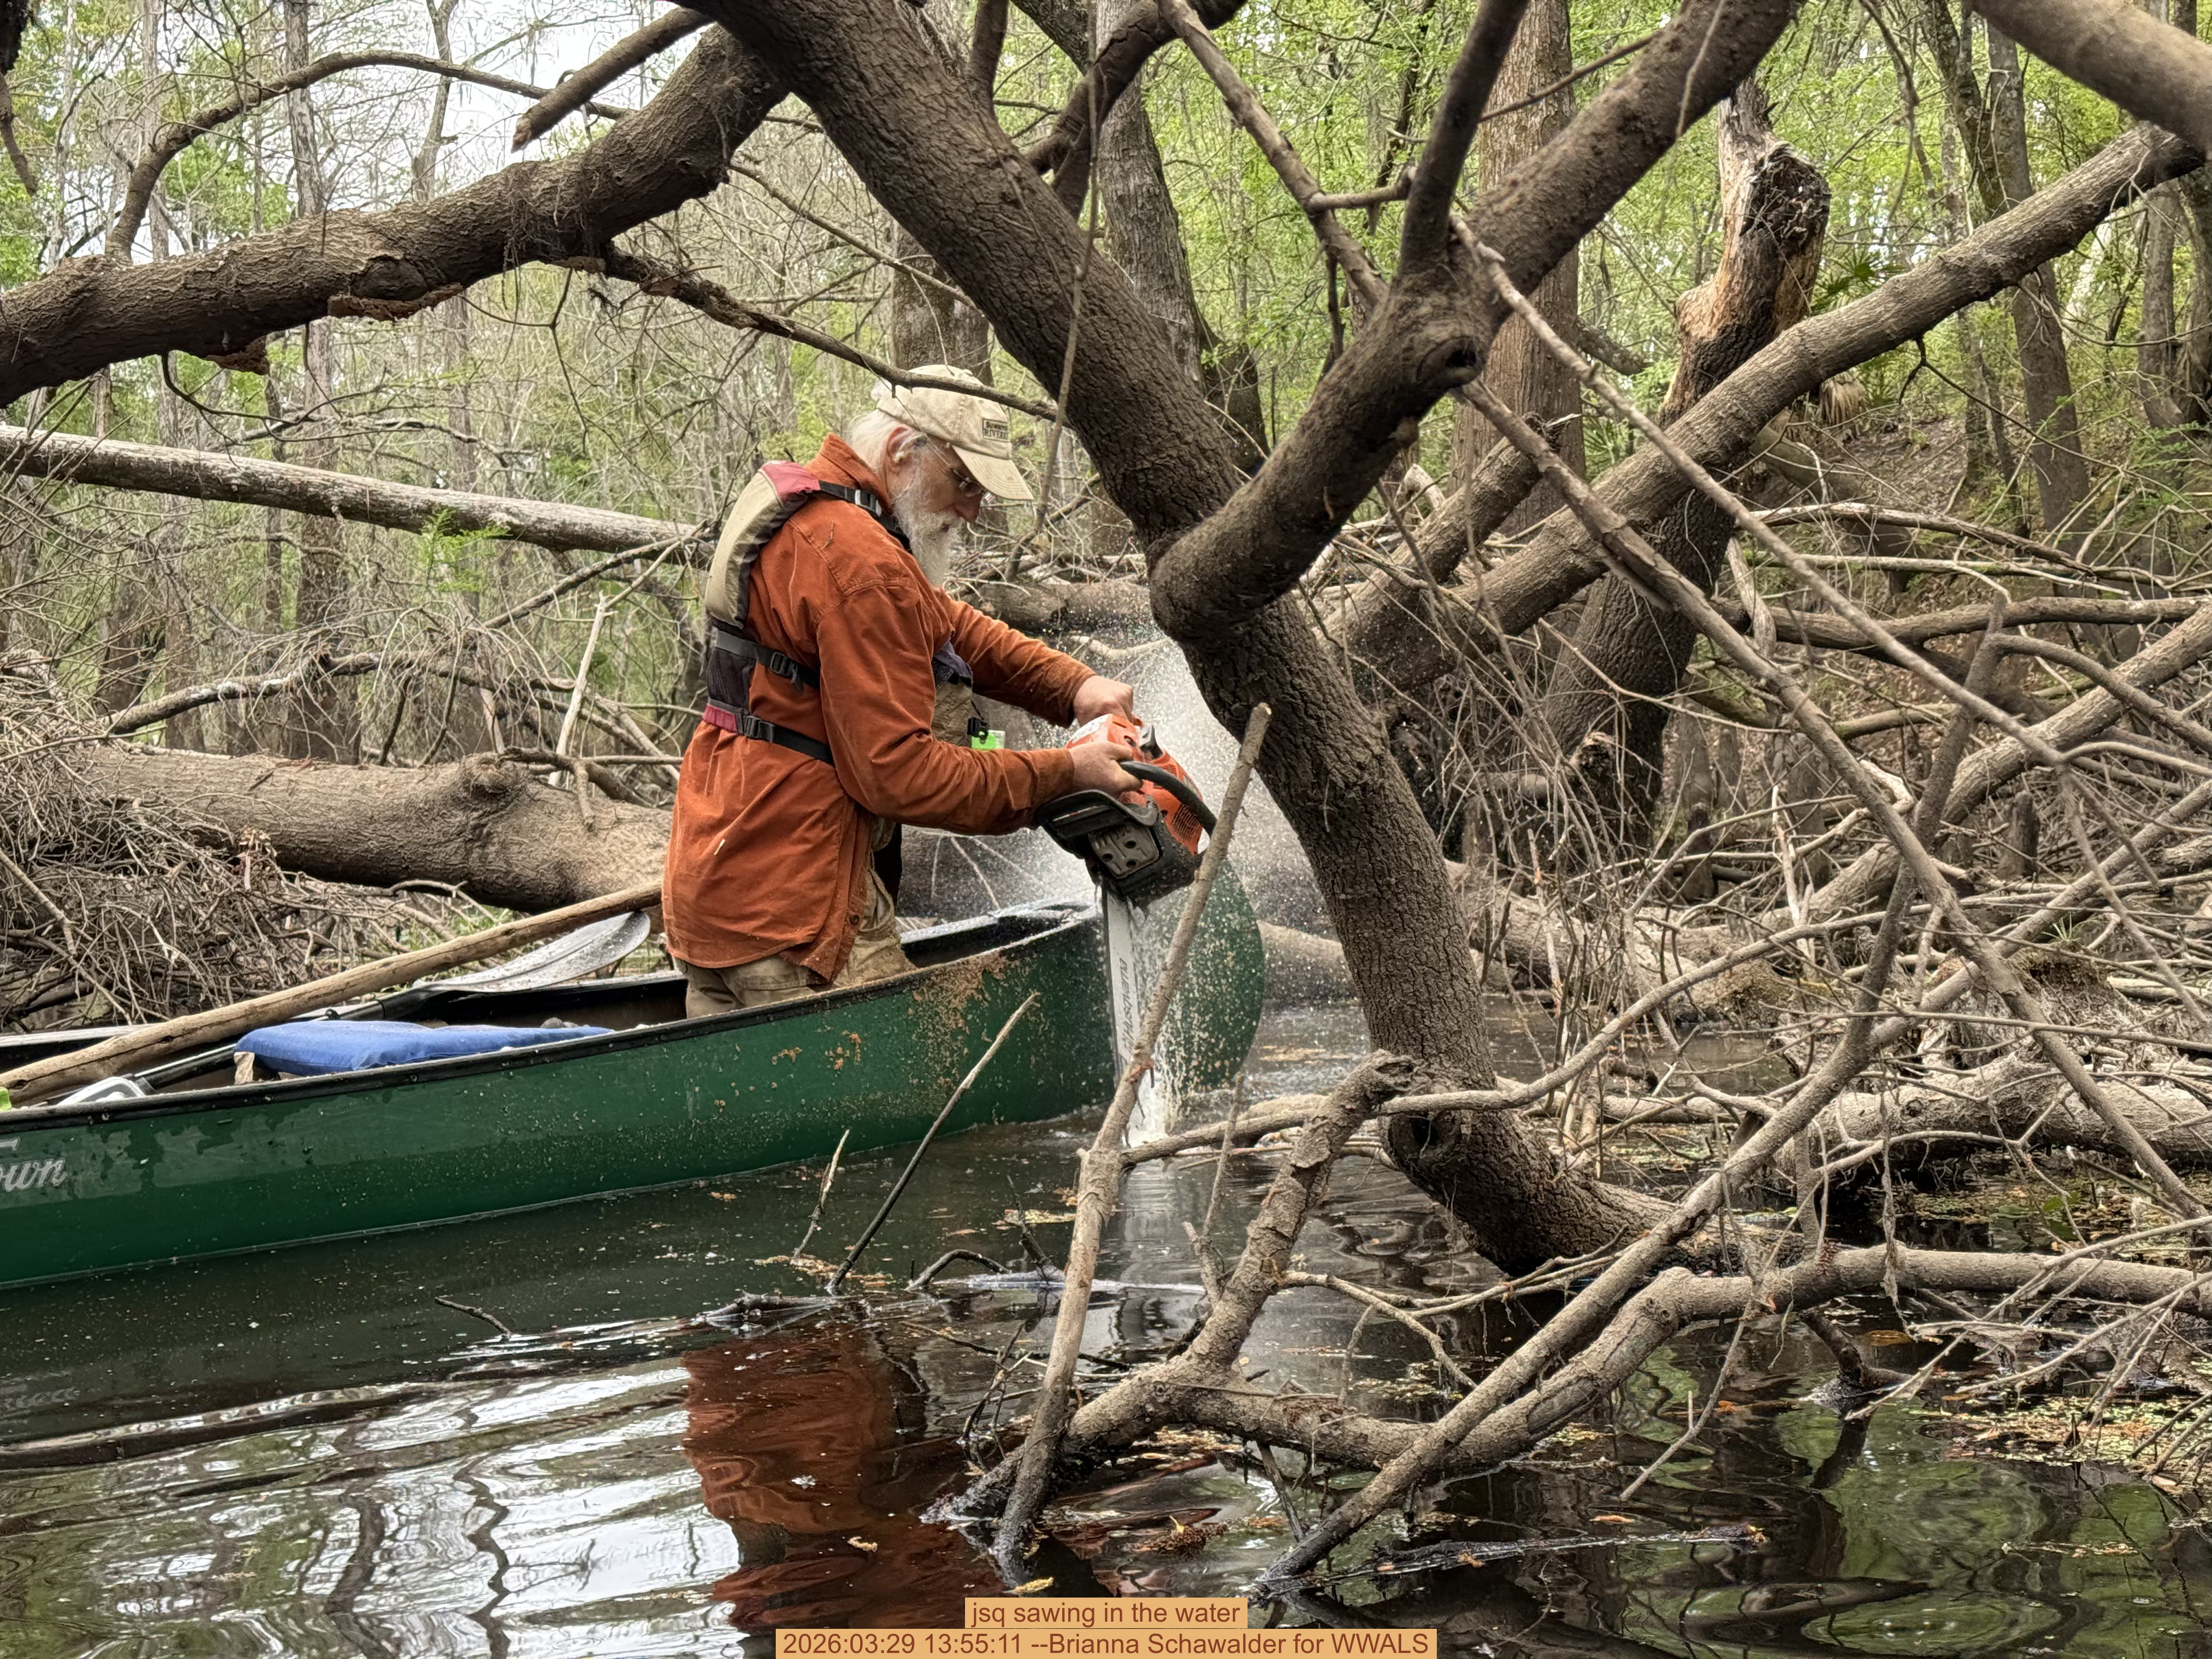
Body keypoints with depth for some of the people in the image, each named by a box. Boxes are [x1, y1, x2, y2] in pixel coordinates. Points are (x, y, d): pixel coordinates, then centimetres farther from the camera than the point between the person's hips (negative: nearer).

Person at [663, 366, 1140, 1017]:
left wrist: (1074, 687, 6)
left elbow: (948, 624, 21)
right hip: (789, 905, -11)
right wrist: (1063, 774, -13)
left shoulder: (799, 505, 14)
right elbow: (898, 772, -20)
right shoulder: (862, 563, -19)